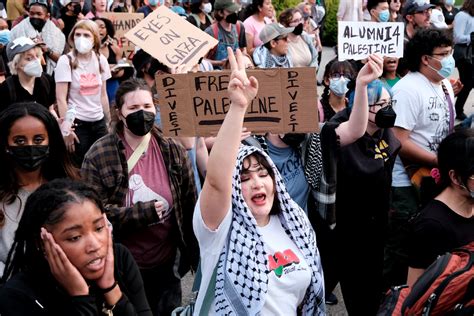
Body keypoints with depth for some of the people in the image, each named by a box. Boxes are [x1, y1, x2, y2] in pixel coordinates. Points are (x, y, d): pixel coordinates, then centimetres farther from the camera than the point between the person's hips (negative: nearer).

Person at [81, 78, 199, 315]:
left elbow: (189, 205, 2)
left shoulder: (173, 150, -3)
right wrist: (143, 213, -23)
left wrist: (192, 253, 3)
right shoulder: (99, 154, -12)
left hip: (166, 263, 3)